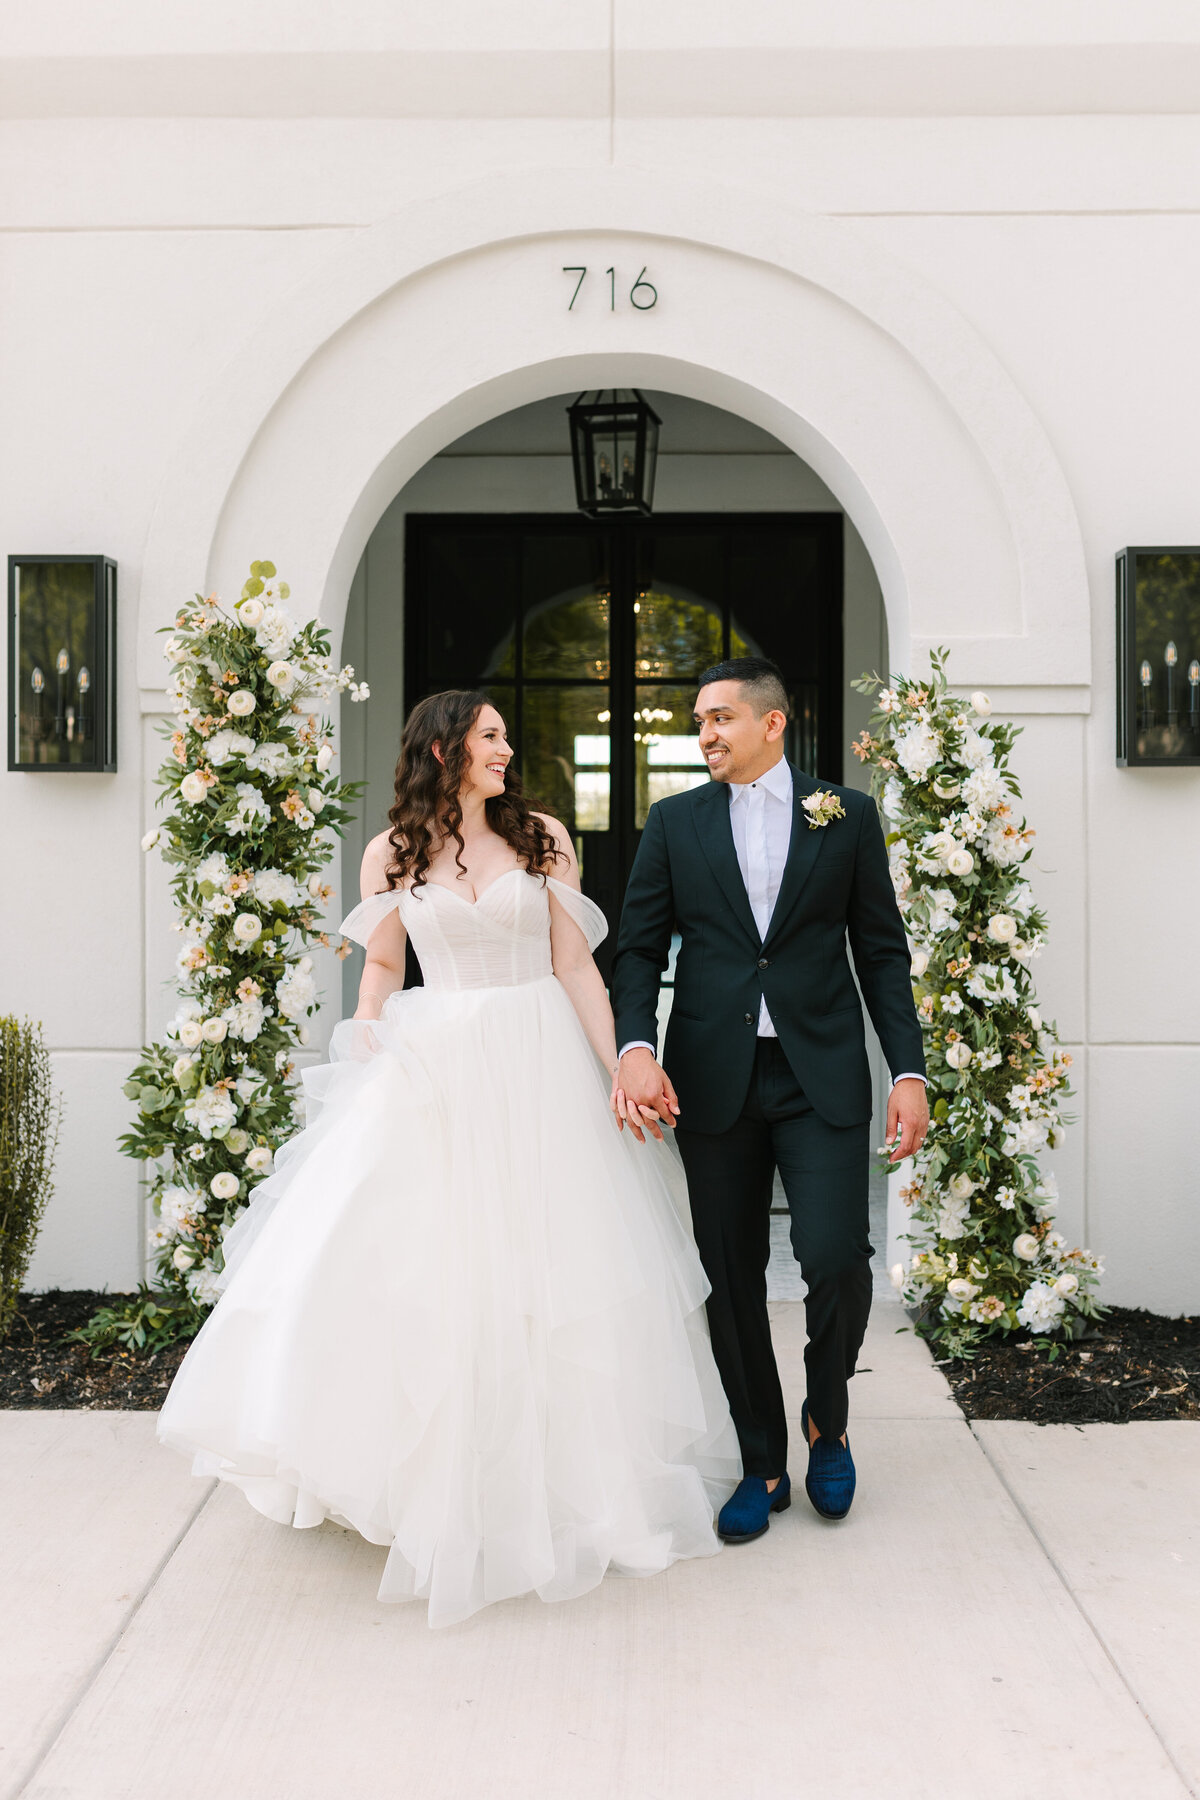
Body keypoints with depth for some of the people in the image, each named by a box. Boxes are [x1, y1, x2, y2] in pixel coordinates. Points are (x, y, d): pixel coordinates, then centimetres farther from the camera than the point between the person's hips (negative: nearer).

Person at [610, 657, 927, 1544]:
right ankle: (762, 1465, 24)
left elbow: (882, 950, 6)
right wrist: (636, 1049, -13)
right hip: (713, 1077, 2)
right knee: (732, 1278, 6)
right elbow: (640, 949, 4)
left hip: (821, 1073, -1)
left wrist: (909, 1072, -1)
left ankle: (827, 1418, 19)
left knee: (836, 1256, -12)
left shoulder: (847, 814, 6)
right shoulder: (676, 821, 8)